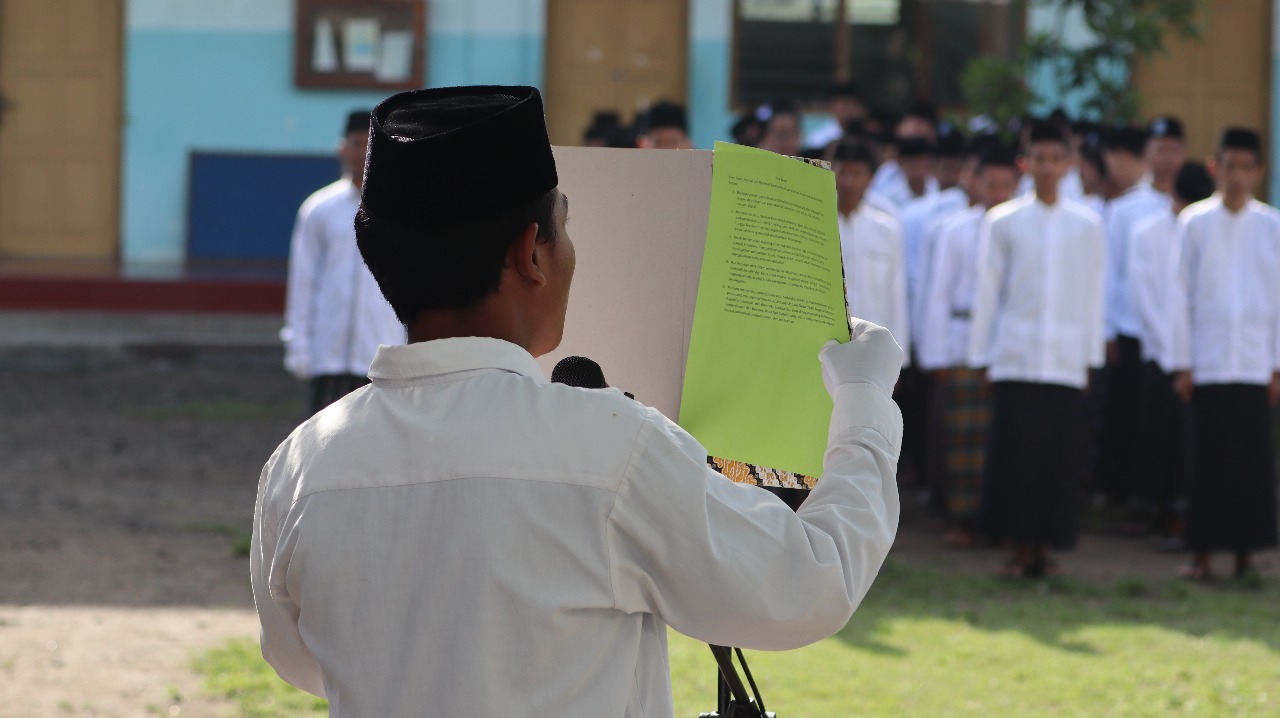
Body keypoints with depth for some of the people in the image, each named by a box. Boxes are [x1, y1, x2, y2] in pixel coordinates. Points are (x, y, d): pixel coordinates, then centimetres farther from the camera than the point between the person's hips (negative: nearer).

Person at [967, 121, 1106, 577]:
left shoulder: (1087, 226, 8)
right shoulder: (1003, 222, 5)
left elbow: (1093, 296, 10)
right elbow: (987, 292, 7)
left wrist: (1090, 358, 7)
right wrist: (982, 357, 6)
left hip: (1066, 363, 1)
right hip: (1014, 361, -1)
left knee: (1059, 457, -2)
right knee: (1014, 453, -5)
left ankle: (1044, 547, 6)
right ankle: (1018, 548, 0)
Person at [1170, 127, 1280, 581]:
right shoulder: (1195, 222, 2)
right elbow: (1182, 296, 4)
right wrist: (1183, 364, 1)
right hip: (1208, 364, -1)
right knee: (1209, 455, -2)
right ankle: (1202, 552, 4)